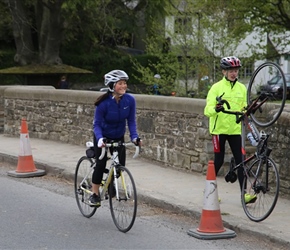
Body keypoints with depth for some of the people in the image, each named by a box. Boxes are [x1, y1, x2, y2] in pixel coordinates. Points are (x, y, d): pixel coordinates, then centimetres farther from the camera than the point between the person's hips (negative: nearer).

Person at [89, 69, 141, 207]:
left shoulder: (130, 100, -19)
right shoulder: (104, 103, -27)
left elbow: (131, 121, -12)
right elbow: (96, 124, -21)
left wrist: (134, 137, -28)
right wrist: (100, 139, -38)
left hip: (119, 137, 3)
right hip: (103, 137, -3)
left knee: (120, 165, -6)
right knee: (101, 164, -13)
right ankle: (94, 194, 4)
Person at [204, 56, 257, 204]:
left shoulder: (242, 88, 7)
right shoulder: (216, 88, -5)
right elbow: (207, 110, -12)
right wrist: (215, 109, -34)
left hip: (235, 129, 3)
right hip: (219, 129, -3)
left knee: (240, 161, -2)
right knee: (218, 161, 2)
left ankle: (244, 193, -2)